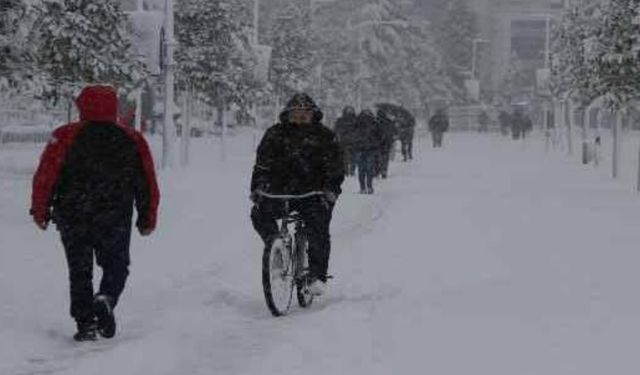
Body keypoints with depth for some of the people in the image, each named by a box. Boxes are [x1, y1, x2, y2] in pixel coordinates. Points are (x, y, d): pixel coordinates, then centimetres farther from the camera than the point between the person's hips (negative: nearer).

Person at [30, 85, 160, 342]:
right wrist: (147, 220, 15)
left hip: (72, 219, 0)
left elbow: (45, 177, -6)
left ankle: (85, 323, 5)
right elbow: (148, 185, 5)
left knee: (79, 272, 10)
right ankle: (106, 299, -14)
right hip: (115, 221, 0)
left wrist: (40, 212, 5)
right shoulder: (132, 140, 2)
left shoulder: (65, 137, -4)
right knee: (116, 266, 14)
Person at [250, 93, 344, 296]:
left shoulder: (324, 136, 6)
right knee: (260, 214, -23)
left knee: (319, 229, -22)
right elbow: (262, 163, 7)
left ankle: (317, 276, -11)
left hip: (314, 193, -2)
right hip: (281, 191, 2)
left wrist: (330, 190, -11)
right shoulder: (275, 134, 9)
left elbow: (335, 167, 3)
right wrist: (257, 187, -6)